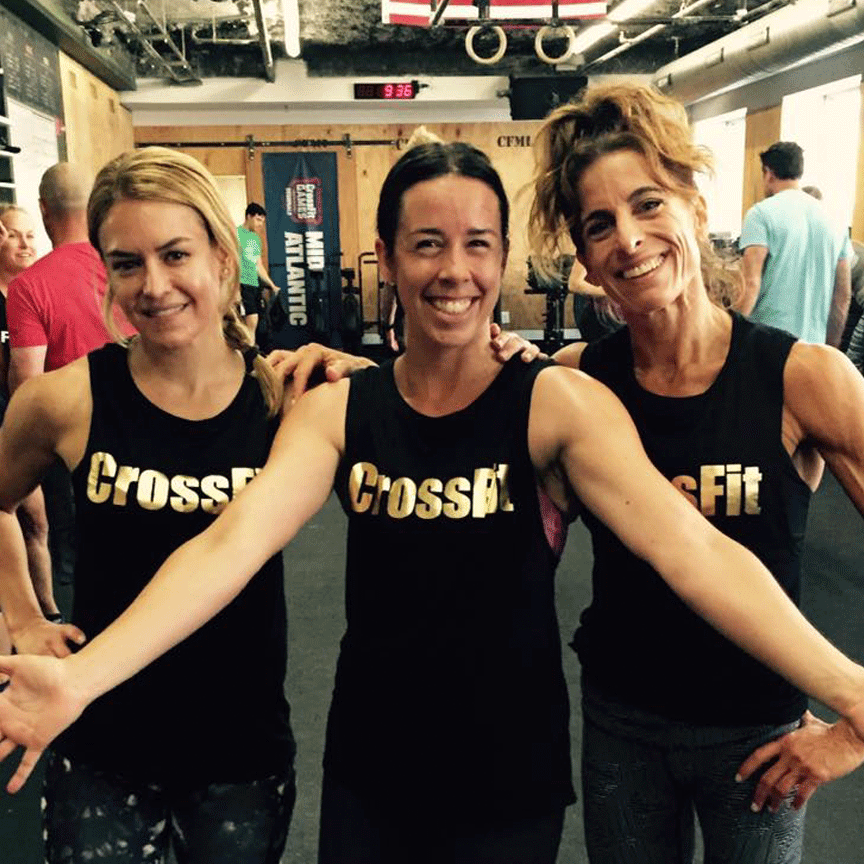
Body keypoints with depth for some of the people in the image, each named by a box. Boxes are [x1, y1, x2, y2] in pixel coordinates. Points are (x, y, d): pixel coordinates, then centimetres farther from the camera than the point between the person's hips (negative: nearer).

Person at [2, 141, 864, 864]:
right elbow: (231, 542, -19)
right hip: (367, 772, 2)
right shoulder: (336, 409, -7)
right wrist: (77, 679, -31)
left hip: (510, 779, -2)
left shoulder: (558, 402, -15)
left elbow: (689, 547, -25)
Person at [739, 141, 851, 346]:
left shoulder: (761, 214, -4)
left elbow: (751, 284, -15)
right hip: (814, 342, 5)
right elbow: (843, 296, 16)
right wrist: (830, 348, 23)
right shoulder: (833, 218, 13)